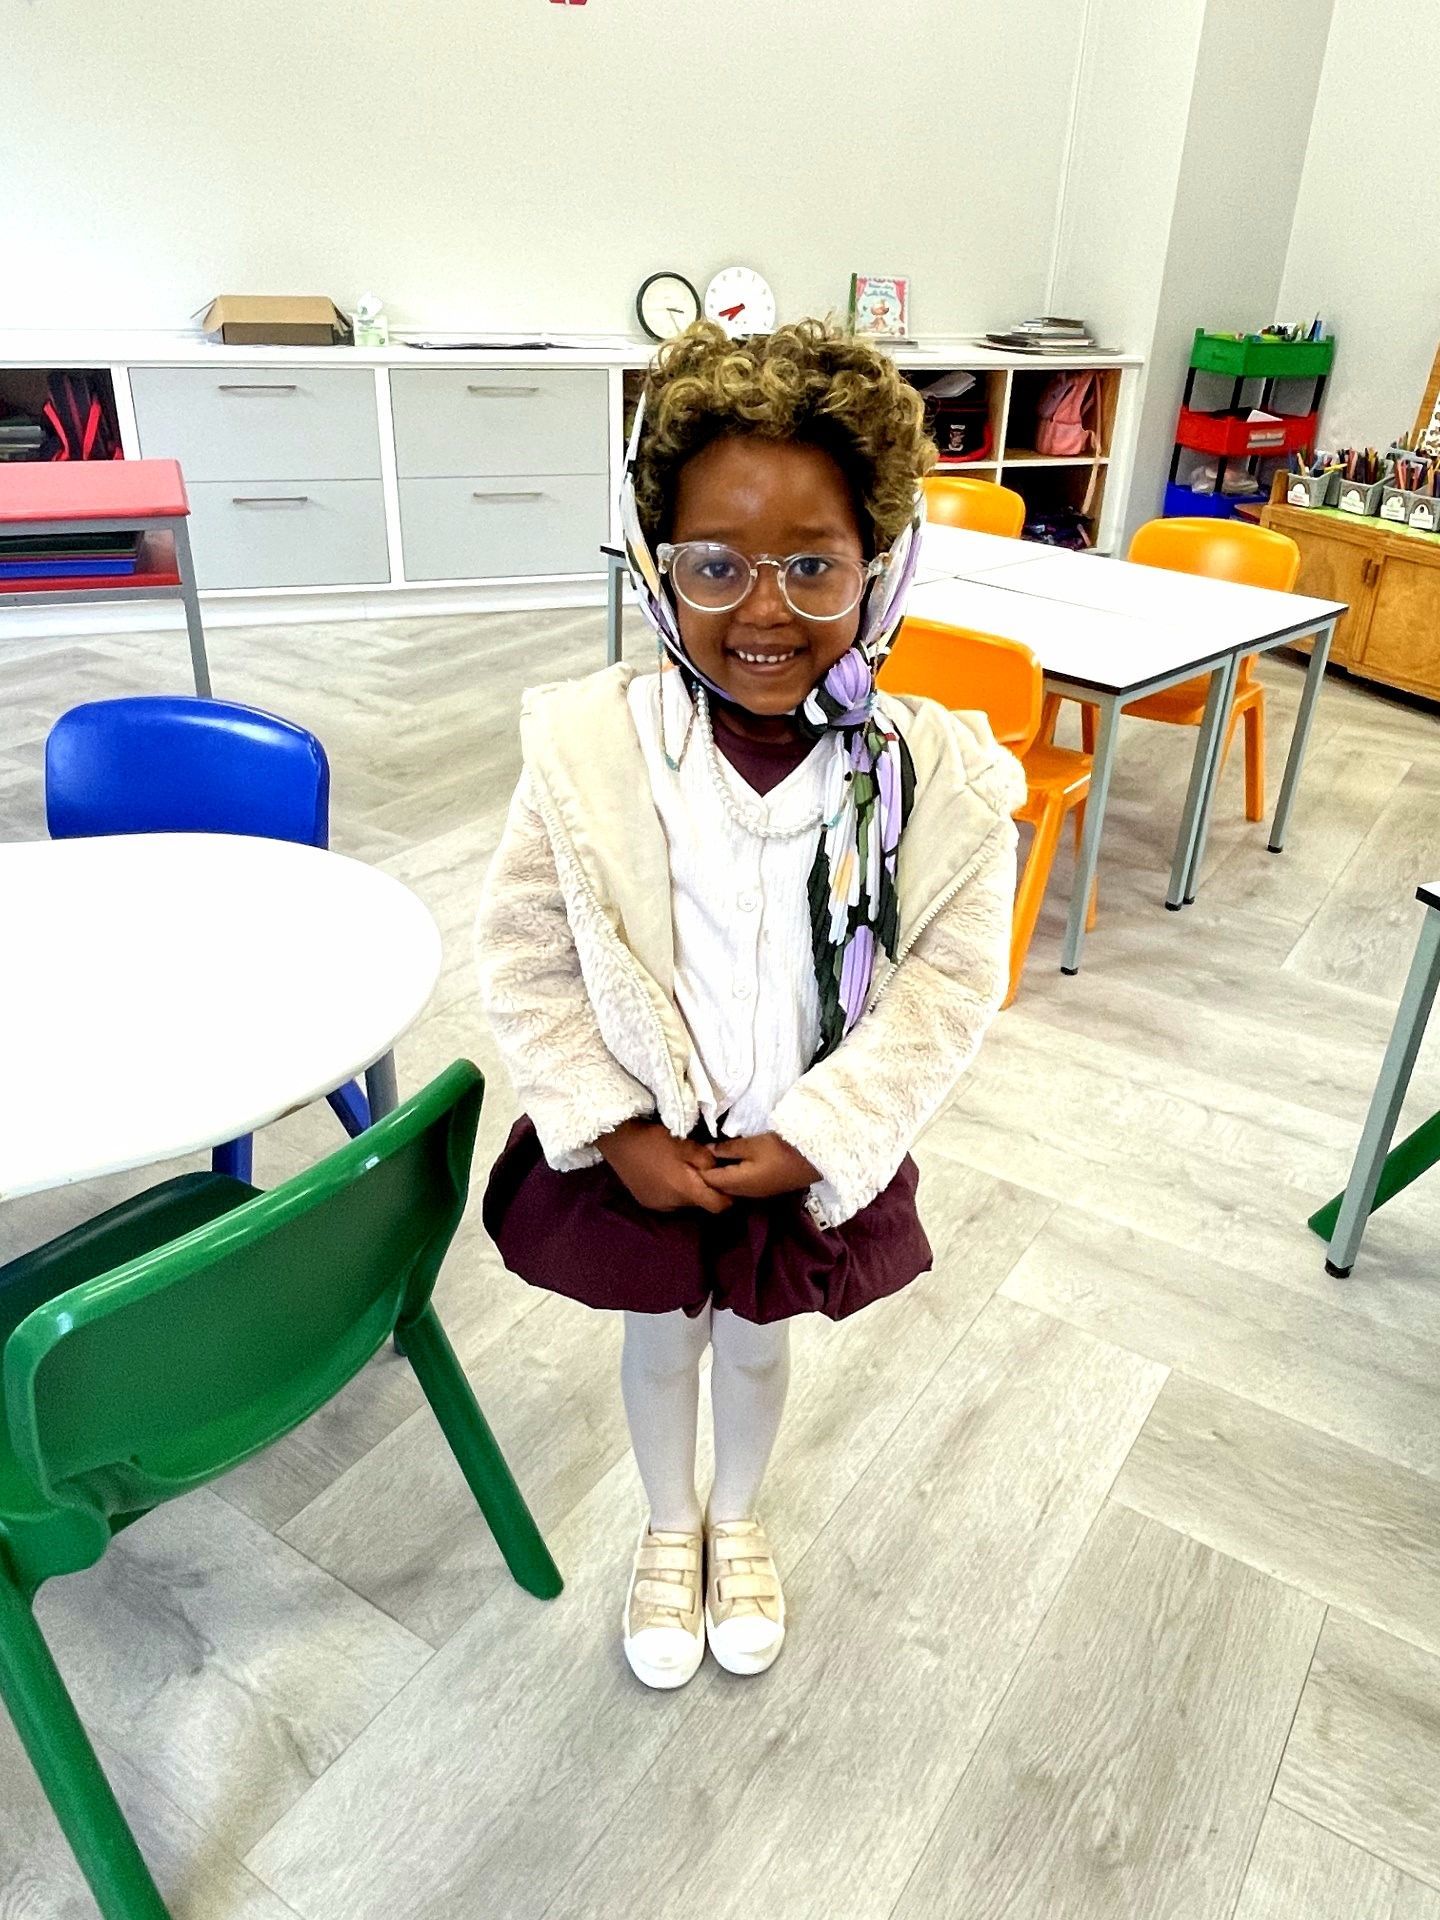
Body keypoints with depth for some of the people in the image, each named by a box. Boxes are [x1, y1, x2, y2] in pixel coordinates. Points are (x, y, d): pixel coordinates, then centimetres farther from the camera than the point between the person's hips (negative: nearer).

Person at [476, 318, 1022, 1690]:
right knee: (662, 1338, 23)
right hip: (637, 1146, 0)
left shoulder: (939, 774, -19)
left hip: (814, 1152, 1)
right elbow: (526, 962, -12)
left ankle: (738, 1519, 58)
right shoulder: (588, 747, -19)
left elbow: (948, 988, -12)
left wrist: (815, 1142, -15)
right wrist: (618, 1130, -15)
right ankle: (670, 1530, 55)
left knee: (756, 1340, 25)